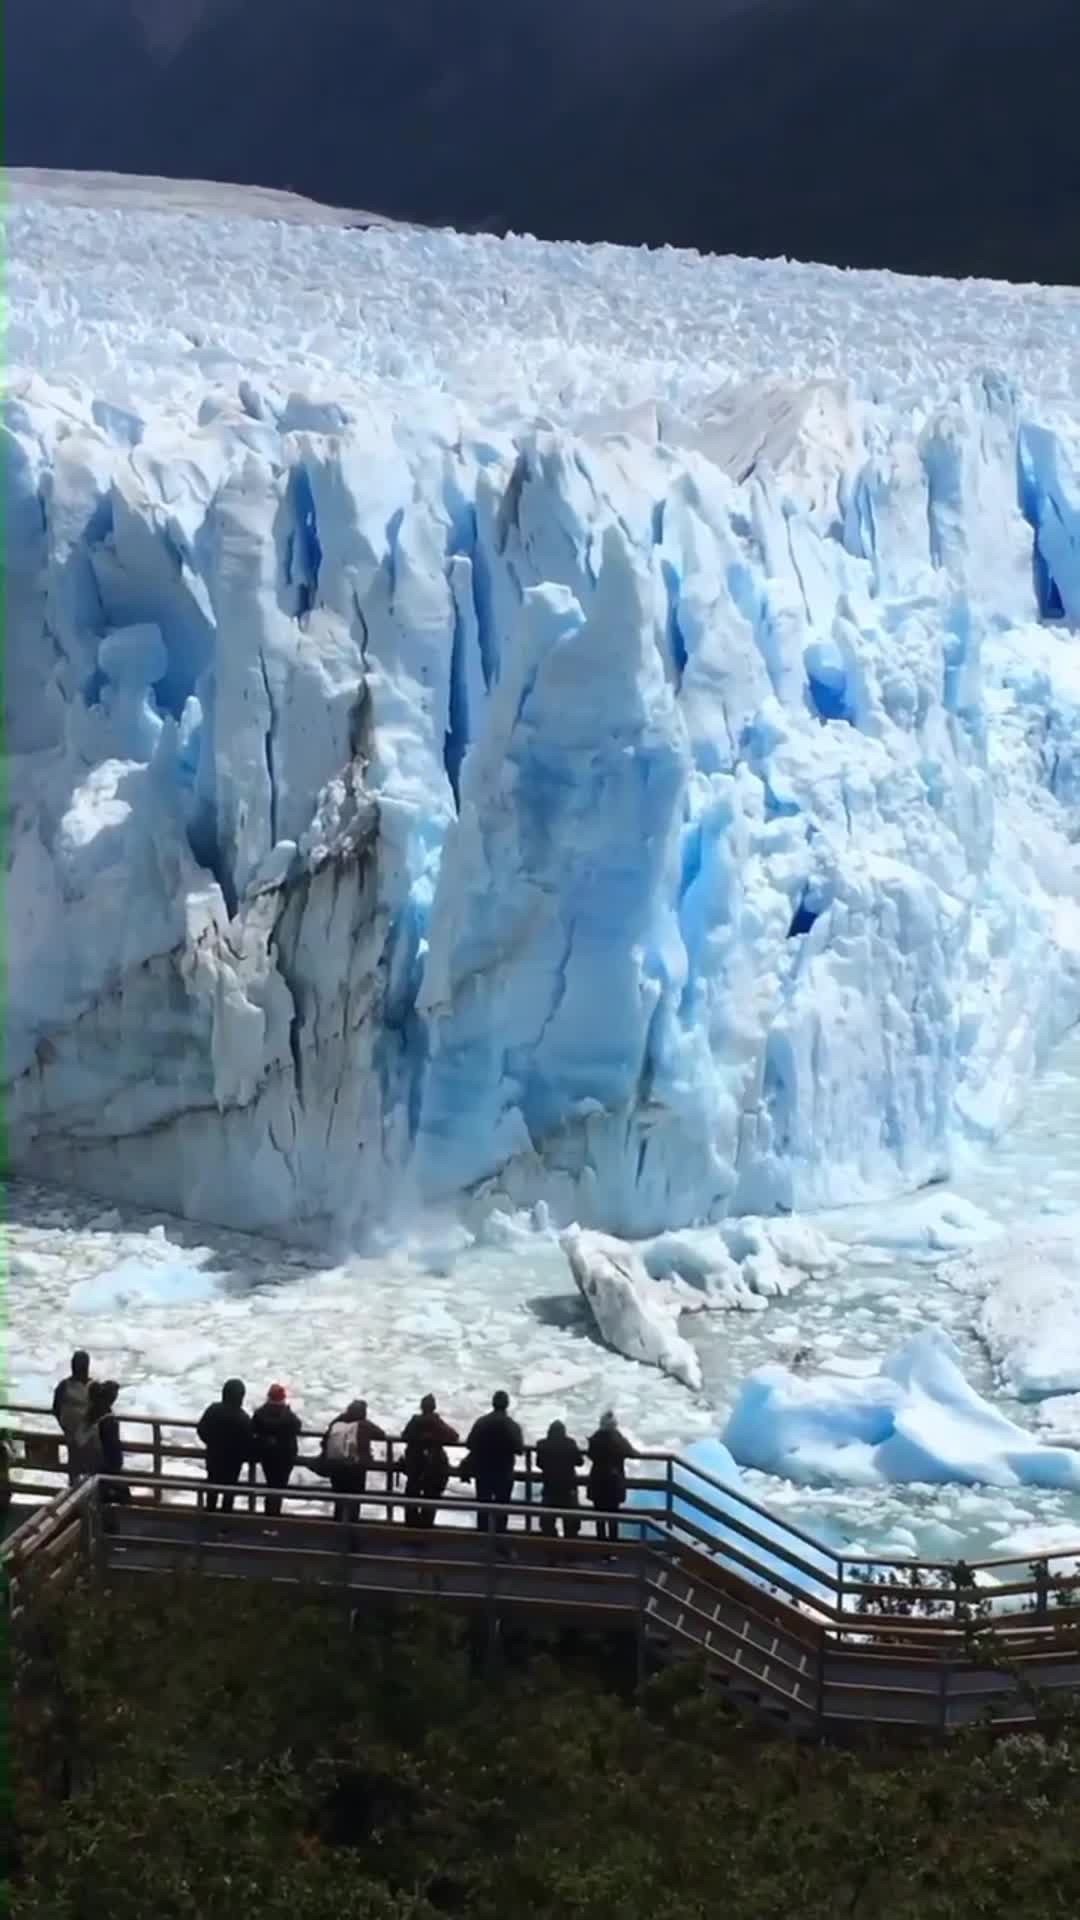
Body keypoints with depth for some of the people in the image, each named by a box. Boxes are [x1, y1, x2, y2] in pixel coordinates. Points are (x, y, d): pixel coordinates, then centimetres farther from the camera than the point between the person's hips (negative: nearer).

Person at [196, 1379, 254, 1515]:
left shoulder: (213, 1409, -15)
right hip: (233, 1459, -3)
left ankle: (210, 1512, 32)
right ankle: (226, 1513, 24)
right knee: (229, 1488, 15)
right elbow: (248, 1442, -20)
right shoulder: (243, 1418, -27)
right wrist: (249, 1457, 0)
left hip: (213, 1456, 4)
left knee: (213, 1485, 21)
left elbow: (201, 1429, -3)